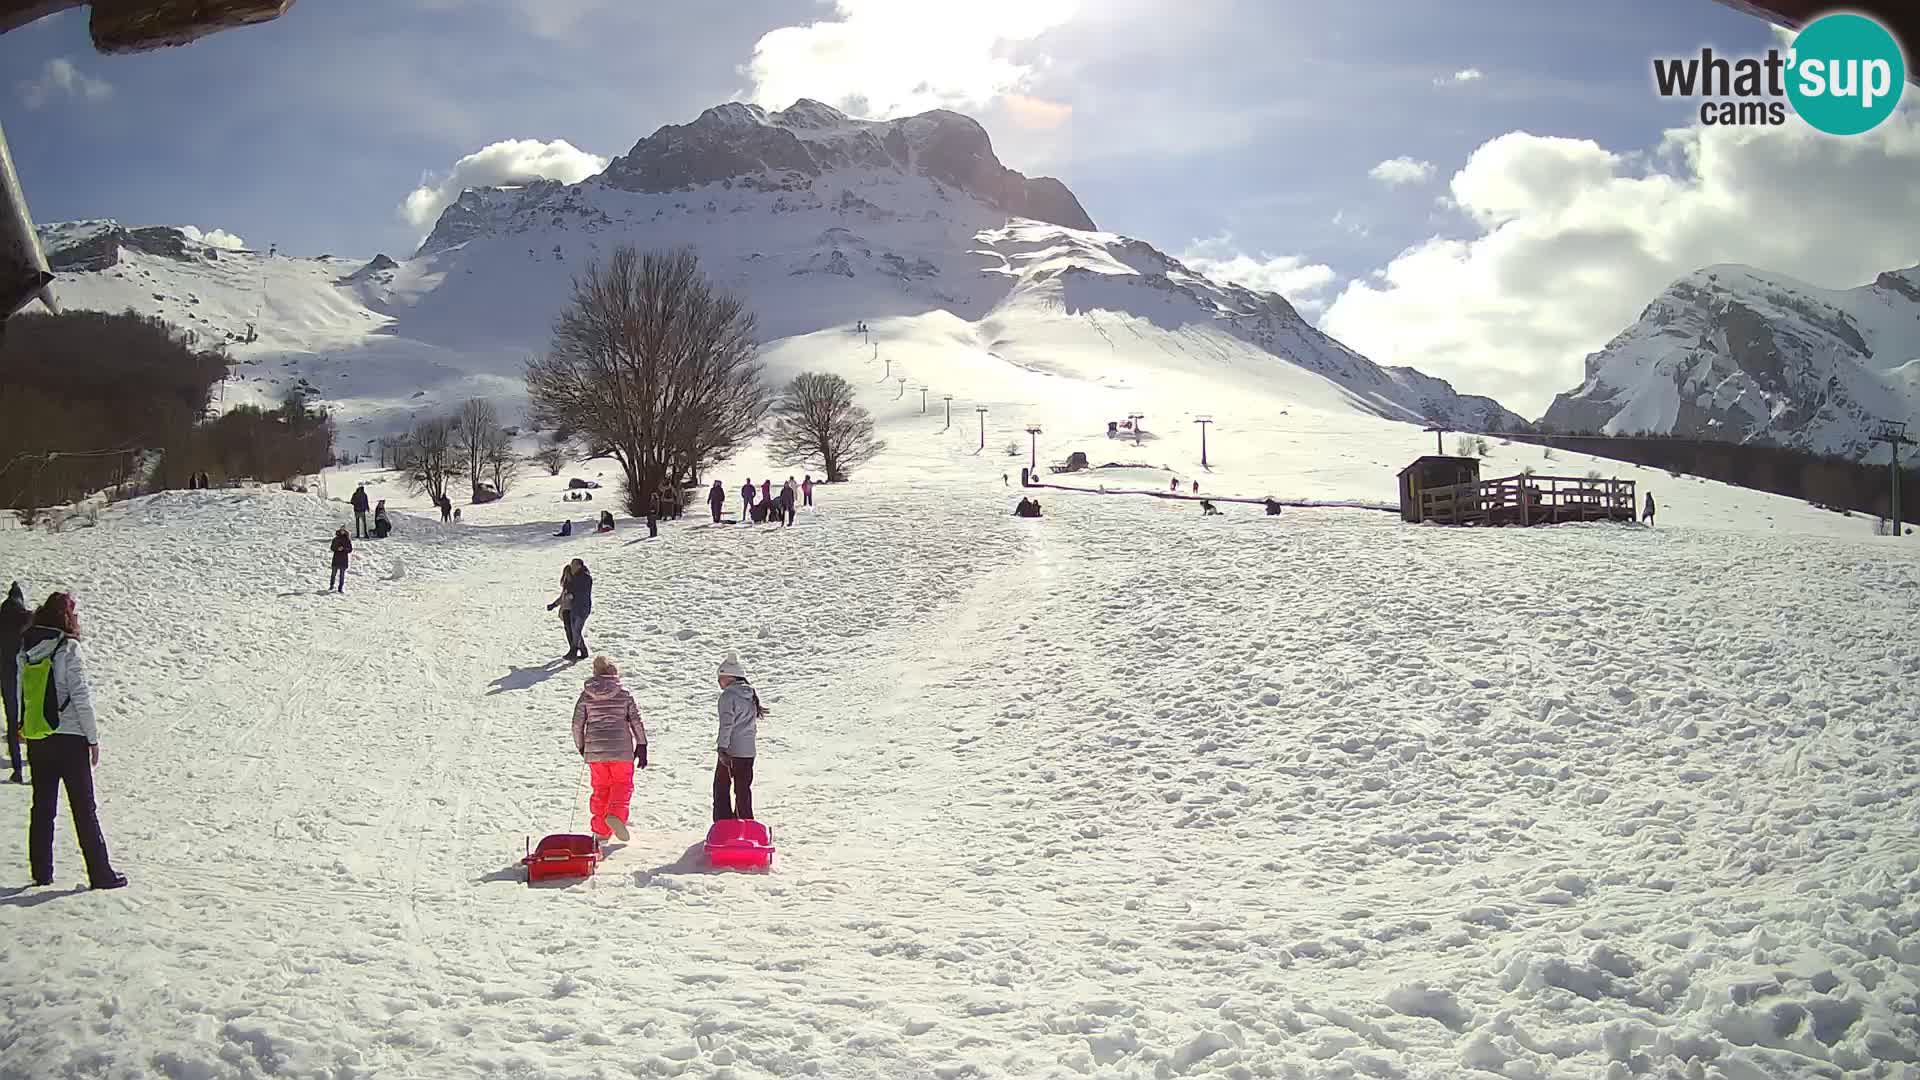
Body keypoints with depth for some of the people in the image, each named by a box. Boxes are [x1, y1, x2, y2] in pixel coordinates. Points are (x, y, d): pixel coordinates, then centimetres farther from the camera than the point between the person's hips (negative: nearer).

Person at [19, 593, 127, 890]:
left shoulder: (25, 649, 4)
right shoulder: (68, 648, -14)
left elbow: (21, 695, 10)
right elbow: (81, 697, -14)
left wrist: (25, 728, 19)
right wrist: (93, 738, -7)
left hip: (36, 740, 6)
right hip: (69, 739, -6)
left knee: (42, 807, 14)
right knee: (84, 808, 0)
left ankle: (41, 872, 19)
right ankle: (100, 874, 3)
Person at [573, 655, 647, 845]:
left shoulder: (585, 696, 2)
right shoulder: (624, 694, -1)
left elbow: (577, 724, 3)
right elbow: (636, 721, -1)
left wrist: (581, 747, 17)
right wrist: (641, 746, 6)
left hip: (595, 751, 2)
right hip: (621, 750, -2)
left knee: (600, 788, 15)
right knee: (623, 785, 10)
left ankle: (600, 831, 14)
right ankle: (615, 814, -18)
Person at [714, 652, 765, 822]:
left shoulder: (728, 695, -13)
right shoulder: (751, 695, 10)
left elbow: (726, 724, -20)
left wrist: (722, 748, -22)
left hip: (731, 750, -7)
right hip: (748, 751, 7)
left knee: (721, 788, 4)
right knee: (743, 789, 13)